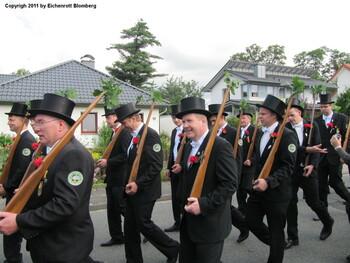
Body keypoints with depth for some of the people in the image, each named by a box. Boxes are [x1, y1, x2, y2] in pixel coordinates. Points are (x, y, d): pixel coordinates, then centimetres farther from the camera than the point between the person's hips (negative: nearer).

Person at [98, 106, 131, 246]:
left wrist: (108, 162, -19)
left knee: (122, 207, -2)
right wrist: (105, 161, 5)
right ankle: (116, 237, 25)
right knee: (112, 209, 14)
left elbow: (126, 155, -23)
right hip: (112, 178, 10)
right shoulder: (114, 133, 15)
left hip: (120, 178, -10)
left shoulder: (124, 132, -15)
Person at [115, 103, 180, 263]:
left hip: (144, 190, -9)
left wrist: (138, 184, -22)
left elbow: (157, 165, -22)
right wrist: (129, 183, 10)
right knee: (130, 225, 13)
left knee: (144, 224, -1)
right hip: (133, 189, 9)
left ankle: (172, 249, 20)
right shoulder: (134, 136, 11)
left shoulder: (150, 134, -16)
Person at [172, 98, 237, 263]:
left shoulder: (221, 146, -17)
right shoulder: (189, 145, 9)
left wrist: (204, 204, -26)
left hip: (210, 224, -7)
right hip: (187, 223, 8)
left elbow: (230, 184, -21)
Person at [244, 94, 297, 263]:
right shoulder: (262, 133, 8)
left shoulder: (287, 135, -16)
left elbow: (288, 167, -21)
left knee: (276, 231, 8)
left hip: (277, 192, -7)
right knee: (251, 221, 15)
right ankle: (275, 244, 40)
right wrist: (252, 161, 3)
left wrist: (269, 182, -30)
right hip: (258, 189, 8)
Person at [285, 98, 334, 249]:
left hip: (307, 169, 0)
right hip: (290, 170, 1)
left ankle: (328, 223, 40)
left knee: (313, 201, 8)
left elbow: (317, 147, -3)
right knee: (290, 202, 3)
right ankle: (292, 237, 17)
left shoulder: (312, 126, -1)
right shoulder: (285, 128, -5)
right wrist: (308, 149, -26)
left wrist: (312, 165, -14)